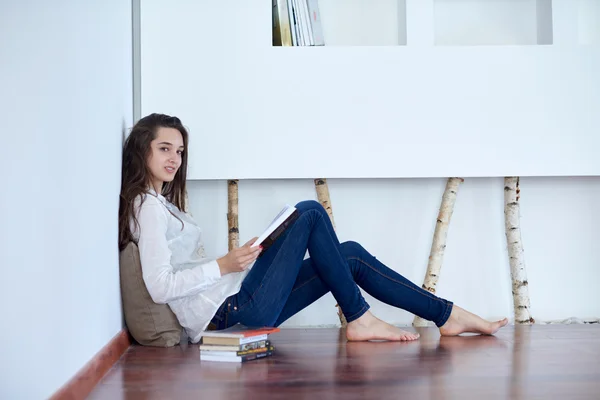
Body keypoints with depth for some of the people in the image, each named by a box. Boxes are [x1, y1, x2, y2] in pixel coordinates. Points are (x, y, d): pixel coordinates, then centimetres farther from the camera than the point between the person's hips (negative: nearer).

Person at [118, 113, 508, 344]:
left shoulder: (163, 204, 22)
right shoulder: (148, 206, -8)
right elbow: (160, 287, -19)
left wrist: (239, 260, 6)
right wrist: (223, 265, -19)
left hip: (233, 307, 9)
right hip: (231, 312, -9)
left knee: (350, 254, 6)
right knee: (310, 212, -10)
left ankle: (446, 314, 8)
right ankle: (359, 318, -3)